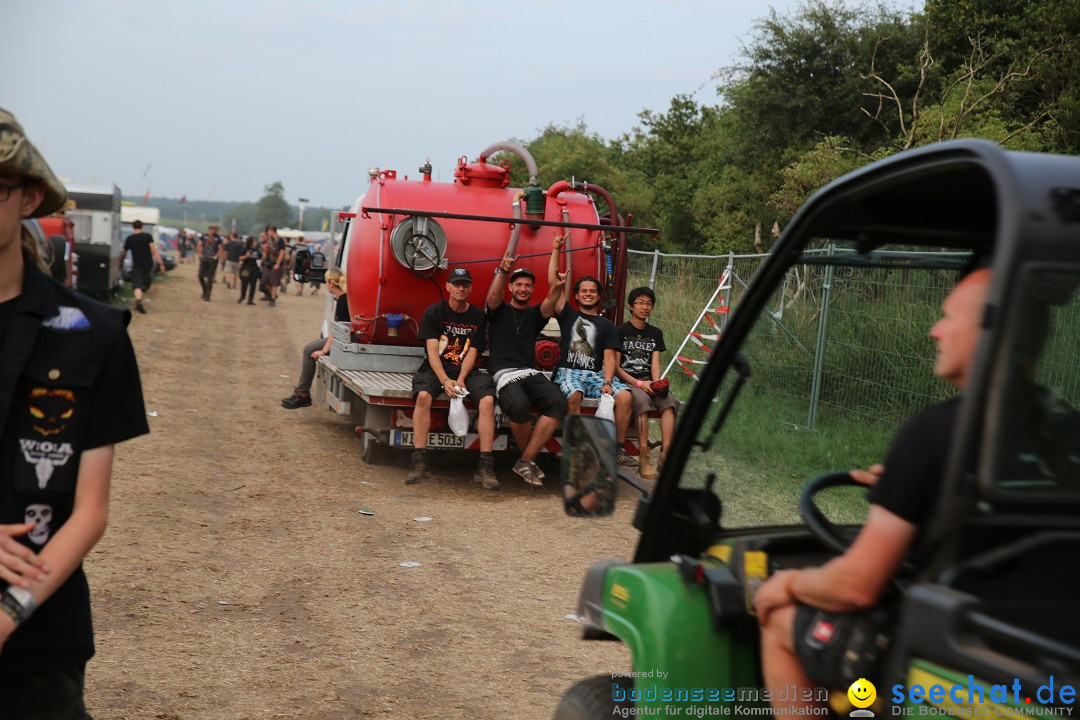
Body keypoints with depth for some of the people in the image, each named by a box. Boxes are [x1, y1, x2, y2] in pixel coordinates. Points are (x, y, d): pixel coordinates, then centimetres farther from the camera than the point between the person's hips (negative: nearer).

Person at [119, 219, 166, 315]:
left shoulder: (129, 239, 0)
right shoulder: (148, 236, -3)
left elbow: (123, 254, 8)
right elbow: (154, 250, -13)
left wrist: (121, 265, 23)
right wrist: (161, 263, -15)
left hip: (137, 266, -1)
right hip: (148, 265, 1)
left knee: (137, 285, -8)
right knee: (145, 286, 16)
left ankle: (138, 301, -34)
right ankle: (139, 303, 20)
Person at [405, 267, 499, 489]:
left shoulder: (477, 316, 8)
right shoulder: (434, 312, 2)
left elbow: (472, 352, 1)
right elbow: (432, 351, -7)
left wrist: (461, 380, -16)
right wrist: (445, 381, -22)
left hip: (466, 371, 2)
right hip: (436, 369, -1)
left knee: (487, 399, -27)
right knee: (423, 395, -34)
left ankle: (485, 466, -28)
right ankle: (419, 463, -34)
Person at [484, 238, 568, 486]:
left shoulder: (534, 314, 20)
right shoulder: (499, 310, 14)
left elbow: (549, 304, -2)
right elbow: (494, 294, -9)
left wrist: (557, 287, -25)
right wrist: (502, 271, -28)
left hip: (531, 372, 4)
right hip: (503, 372, -4)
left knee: (558, 402, -27)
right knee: (519, 405, -36)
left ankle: (526, 461, -22)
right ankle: (530, 459, -11)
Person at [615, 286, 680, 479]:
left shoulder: (655, 333, 18)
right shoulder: (621, 331, 3)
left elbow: (655, 364, 8)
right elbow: (616, 366, -3)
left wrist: (657, 383, -13)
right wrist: (639, 384, -14)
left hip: (648, 382, 4)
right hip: (626, 381, -4)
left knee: (669, 400, -29)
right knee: (642, 400, -37)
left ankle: (666, 453, -41)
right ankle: (644, 456, -39)